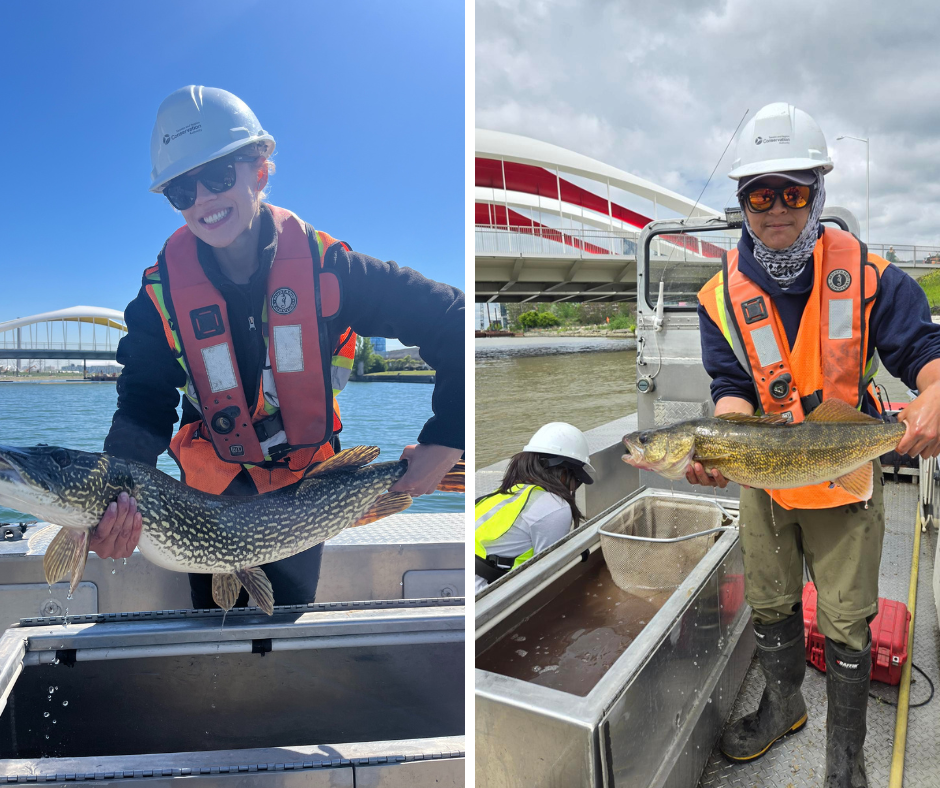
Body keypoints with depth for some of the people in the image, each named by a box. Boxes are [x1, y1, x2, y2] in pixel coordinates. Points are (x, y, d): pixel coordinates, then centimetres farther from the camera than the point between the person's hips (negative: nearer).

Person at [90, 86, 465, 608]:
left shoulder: (323, 265, -22)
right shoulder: (163, 290, -16)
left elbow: (452, 322, -20)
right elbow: (144, 406, -16)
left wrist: (445, 442, -26)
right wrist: (121, 490, -37)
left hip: (303, 489, -1)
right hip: (212, 496, 2)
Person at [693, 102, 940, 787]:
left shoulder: (867, 275, -9)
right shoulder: (723, 293, -7)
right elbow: (734, 389, -13)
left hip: (846, 474, -1)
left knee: (846, 622, 8)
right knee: (770, 604, 18)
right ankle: (783, 707, 45)